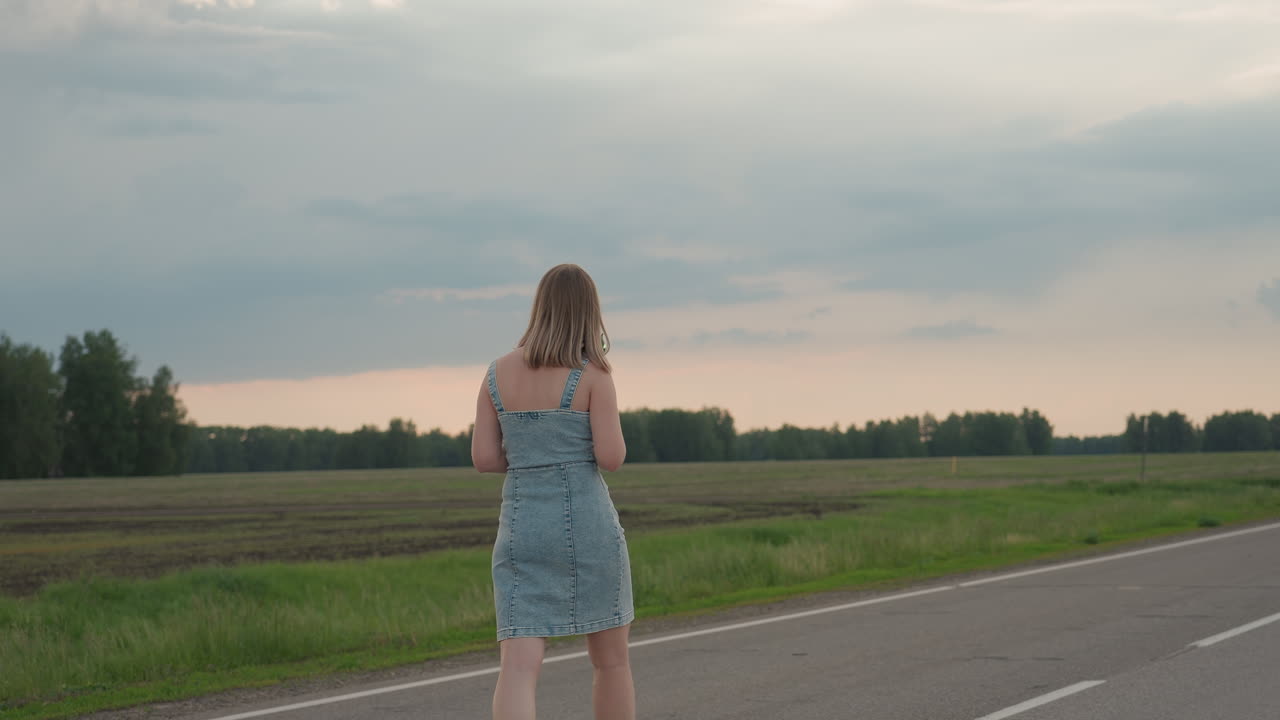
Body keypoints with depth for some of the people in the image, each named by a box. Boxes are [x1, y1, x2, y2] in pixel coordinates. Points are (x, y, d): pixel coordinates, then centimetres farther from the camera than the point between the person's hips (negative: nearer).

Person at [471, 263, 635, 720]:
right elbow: (611, 458, -12)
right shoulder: (593, 374, -6)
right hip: (586, 525, -2)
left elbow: (483, 458, 5)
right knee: (611, 657, 17)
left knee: (518, 669, -7)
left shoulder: (498, 371, 6)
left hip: (521, 528, 3)